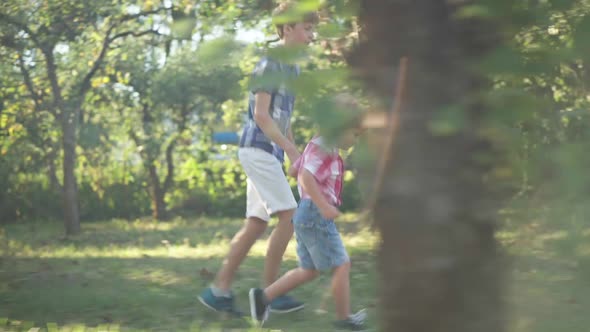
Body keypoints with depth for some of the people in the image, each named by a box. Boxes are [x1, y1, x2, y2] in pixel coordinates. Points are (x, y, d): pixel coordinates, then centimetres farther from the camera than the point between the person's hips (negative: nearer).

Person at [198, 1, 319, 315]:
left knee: (256, 224, 6)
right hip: (258, 149, -9)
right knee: (288, 216, -11)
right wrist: (292, 150, -20)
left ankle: (219, 289, 9)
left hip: (269, 153, 9)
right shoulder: (269, 65, -11)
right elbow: (261, 115, -17)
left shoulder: (293, 69, 17)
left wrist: (295, 157, 19)